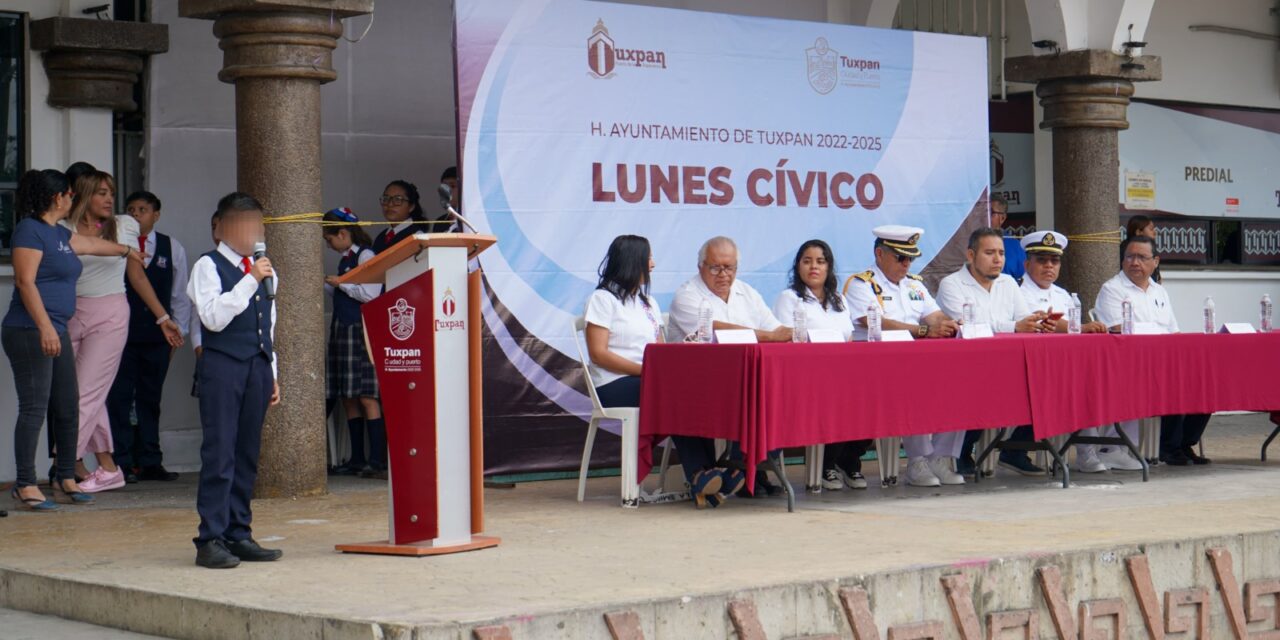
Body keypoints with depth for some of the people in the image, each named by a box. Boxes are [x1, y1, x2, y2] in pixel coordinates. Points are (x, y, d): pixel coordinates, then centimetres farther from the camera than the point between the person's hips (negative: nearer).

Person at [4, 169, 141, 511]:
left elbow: (91, 243, 39)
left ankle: (65, 478, 21)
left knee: (67, 407, 10)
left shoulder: (59, 233, 18)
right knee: (34, 408, -9)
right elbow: (25, 281, -17)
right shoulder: (30, 230, -9)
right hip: (30, 332, -9)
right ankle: (25, 485, -5)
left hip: (56, 332, 9)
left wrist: (126, 250, 56)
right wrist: (45, 327, -24)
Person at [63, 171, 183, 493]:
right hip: (71, 316, 1)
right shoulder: (65, 230, 4)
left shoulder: (124, 227, 7)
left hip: (110, 315, -1)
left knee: (87, 394, -8)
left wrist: (163, 317, 15)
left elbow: (138, 277, 14)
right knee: (93, 397, 4)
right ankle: (108, 469, 13)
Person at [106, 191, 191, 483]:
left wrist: (177, 332, 7)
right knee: (119, 398, -2)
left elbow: (180, 295, 11)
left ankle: (150, 462, 13)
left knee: (150, 399, 8)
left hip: (158, 336, 2)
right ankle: (122, 462, 3)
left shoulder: (172, 248, 9)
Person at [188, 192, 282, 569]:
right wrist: (250, 281, -16)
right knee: (219, 455, -8)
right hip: (223, 366, -6)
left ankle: (238, 534, 13)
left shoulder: (264, 271, 17)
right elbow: (213, 317, -16)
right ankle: (210, 540, -5)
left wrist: (272, 374, 21)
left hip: (257, 367, 6)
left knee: (248, 454, 8)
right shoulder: (208, 266, -3)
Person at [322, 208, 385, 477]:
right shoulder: (345, 259, 16)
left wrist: (341, 283, -10)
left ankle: (377, 461, -9)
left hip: (361, 332, -9)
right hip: (342, 331, 9)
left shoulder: (365, 256, -9)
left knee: (366, 397, -10)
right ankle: (357, 460, 14)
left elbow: (370, 293, -18)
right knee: (348, 398, 9)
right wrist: (327, 284, 11)